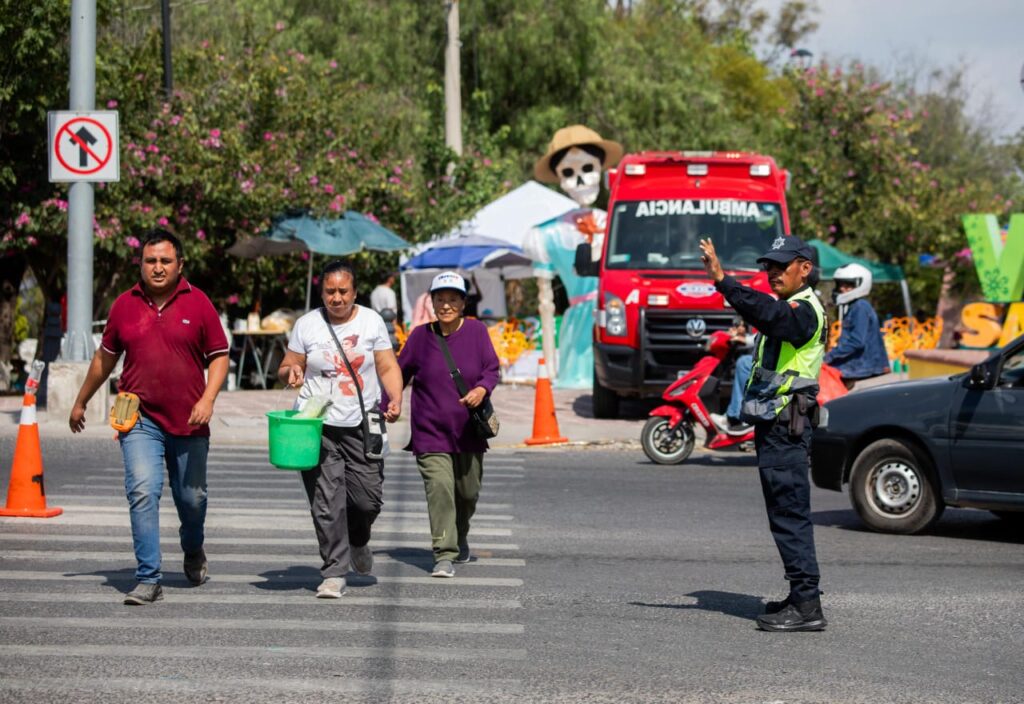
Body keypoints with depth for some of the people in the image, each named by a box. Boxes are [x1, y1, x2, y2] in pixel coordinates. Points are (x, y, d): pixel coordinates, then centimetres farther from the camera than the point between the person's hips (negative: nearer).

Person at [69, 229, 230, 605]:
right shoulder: (125, 305, 4)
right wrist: (81, 402, 25)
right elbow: (105, 357, 17)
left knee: (191, 497, 11)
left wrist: (207, 398, -15)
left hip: (188, 422, 0)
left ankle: (193, 549, 43)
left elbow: (219, 357, 2)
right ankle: (148, 579, -12)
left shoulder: (198, 303, 0)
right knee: (143, 492, -15)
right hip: (140, 419, 0)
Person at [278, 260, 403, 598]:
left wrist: (396, 399, -12)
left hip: (363, 425, 1)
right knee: (326, 503, -8)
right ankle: (334, 573, -1)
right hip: (317, 424, -1)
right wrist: (291, 372, -14)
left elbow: (388, 367, 6)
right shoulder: (307, 324, 5)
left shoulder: (371, 321, 6)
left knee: (368, 498, 0)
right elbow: (287, 368, 11)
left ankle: (357, 541, 33)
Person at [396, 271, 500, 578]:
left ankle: (460, 538, 42)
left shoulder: (476, 331, 0)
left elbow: (492, 368, -2)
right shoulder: (421, 336, 0)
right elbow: (400, 373, 9)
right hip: (430, 432, -2)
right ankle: (445, 556, -15)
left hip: (469, 432, 2)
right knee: (439, 490, -15)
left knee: (468, 492, 13)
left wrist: (482, 389, -23)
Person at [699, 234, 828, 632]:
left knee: (790, 515, -12)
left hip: (786, 429, -11)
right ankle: (803, 597, 21)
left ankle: (807, 606, -13)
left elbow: (769, 313, -34)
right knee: (787, 514, 14)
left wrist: (722, 281, -42)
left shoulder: (804, 310, -13)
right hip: (773, 424, 11)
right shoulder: (789, 308, 22)